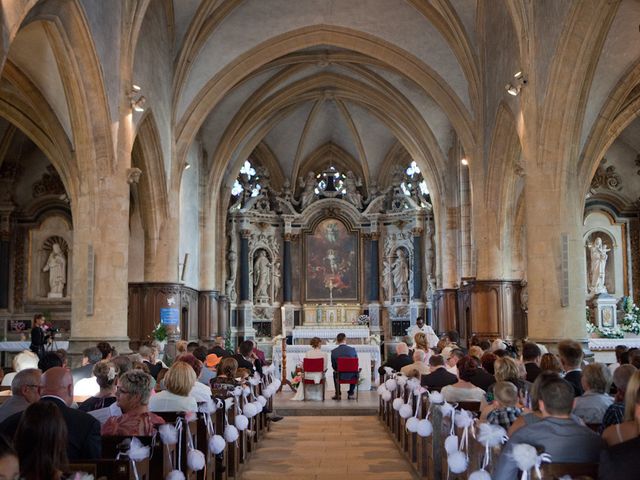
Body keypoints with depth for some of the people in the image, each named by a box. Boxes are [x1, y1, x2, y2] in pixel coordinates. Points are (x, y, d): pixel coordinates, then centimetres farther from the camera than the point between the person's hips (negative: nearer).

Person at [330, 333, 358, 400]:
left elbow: (334, 366, -3)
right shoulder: (352, 349, -12)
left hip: (340, 376, 0)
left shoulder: (334, 351, -13)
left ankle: (338, 394, 38)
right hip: (351, 376, 0)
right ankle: (350, 394, 34)